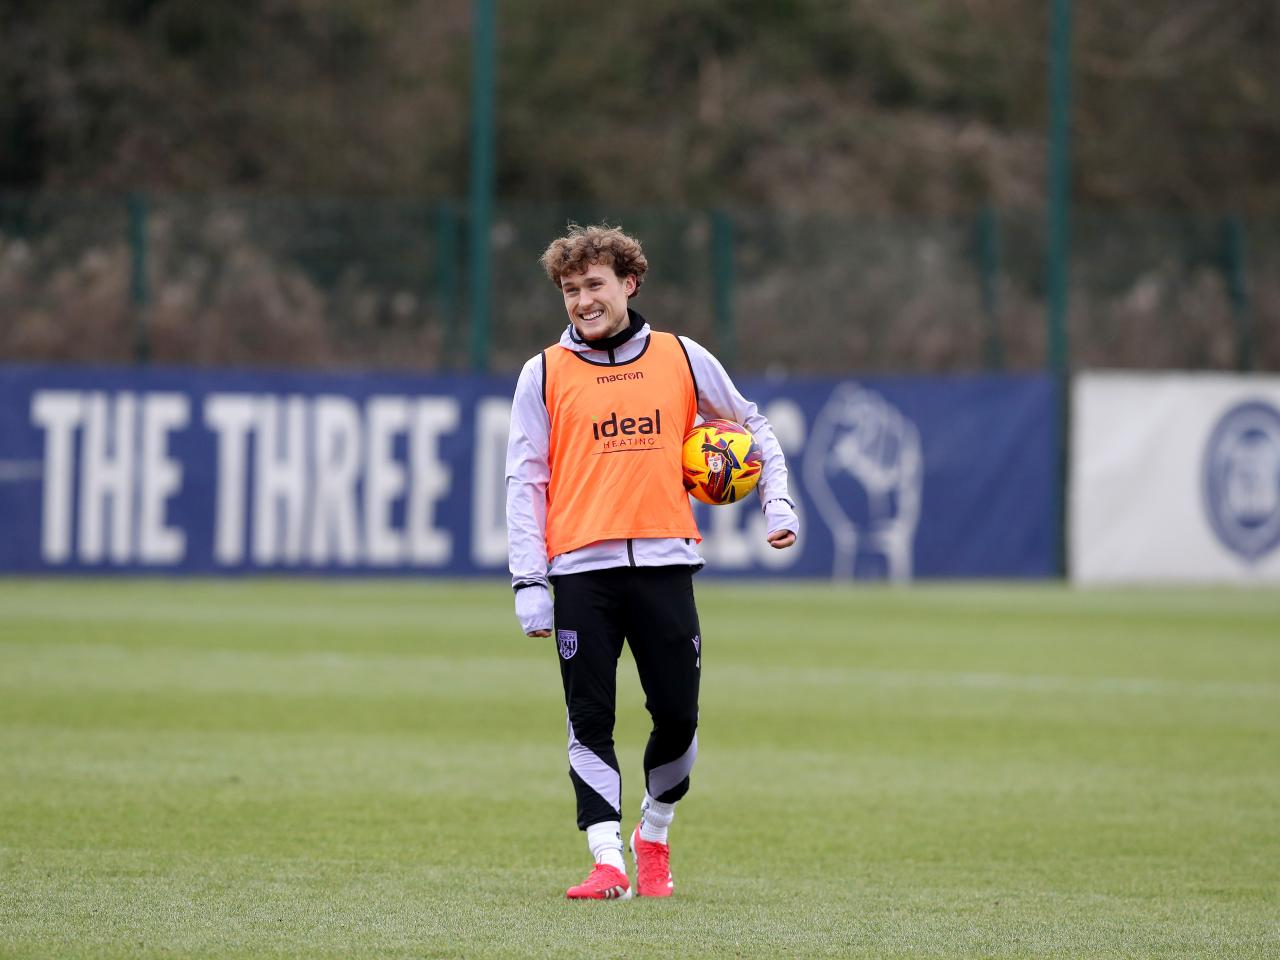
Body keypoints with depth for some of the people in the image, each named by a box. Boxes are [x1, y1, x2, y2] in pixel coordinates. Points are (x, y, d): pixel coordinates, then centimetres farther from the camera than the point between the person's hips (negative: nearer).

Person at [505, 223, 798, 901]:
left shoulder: (682, 360, 8)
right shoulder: (545, 374, 5)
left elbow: (752, 426, 22)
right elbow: (524, 481, 3)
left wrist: (777, 503, 10)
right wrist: (529, 582, -4)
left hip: (664, 564, 1)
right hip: (582, 568, -1)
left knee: (678, 715, 2)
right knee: (590, 720, -5)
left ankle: (654, 833, 25)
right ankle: (608, 860, -3)